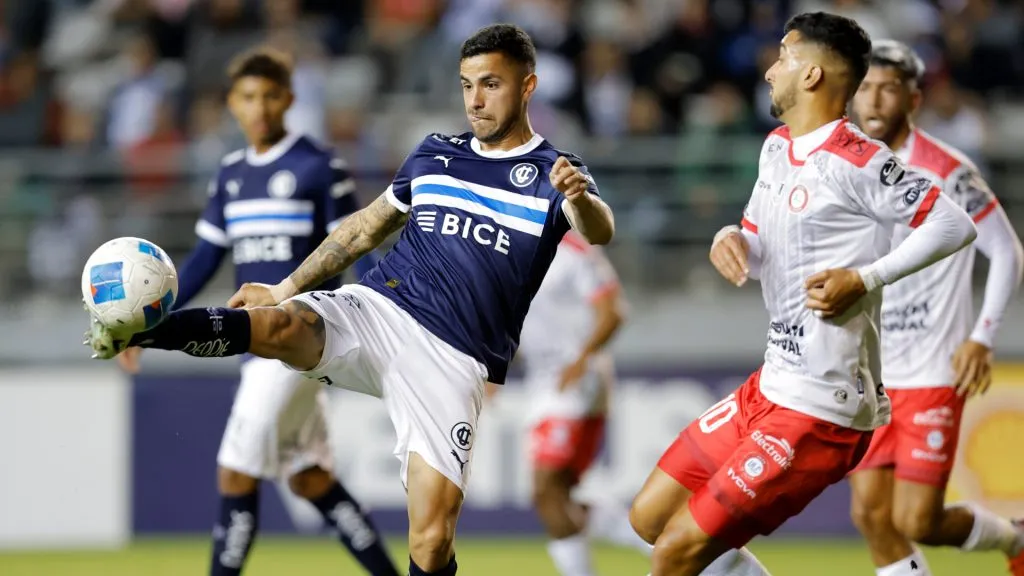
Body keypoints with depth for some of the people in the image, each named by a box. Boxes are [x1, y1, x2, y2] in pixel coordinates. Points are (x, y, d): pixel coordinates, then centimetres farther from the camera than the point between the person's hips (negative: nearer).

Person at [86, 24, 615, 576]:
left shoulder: (552, 174, 3)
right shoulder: (434, 154, 16)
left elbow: (598, 231, -19)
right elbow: (366, 227, 29)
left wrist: (580, 200, -43)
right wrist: (288, 287, 26)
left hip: (451, 361, -3)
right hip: (374, 309, 3)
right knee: (280, 327, -29)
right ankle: (128, 331, -39)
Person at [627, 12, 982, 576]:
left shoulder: (854, 162, -16)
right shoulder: (777, 148, 12)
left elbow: (955, 224, -18)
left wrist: (864, 279, -23)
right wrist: (732, 240, -3)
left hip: (820, 411, -10)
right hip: (770, 385, 10)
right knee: (650, 517, 10)